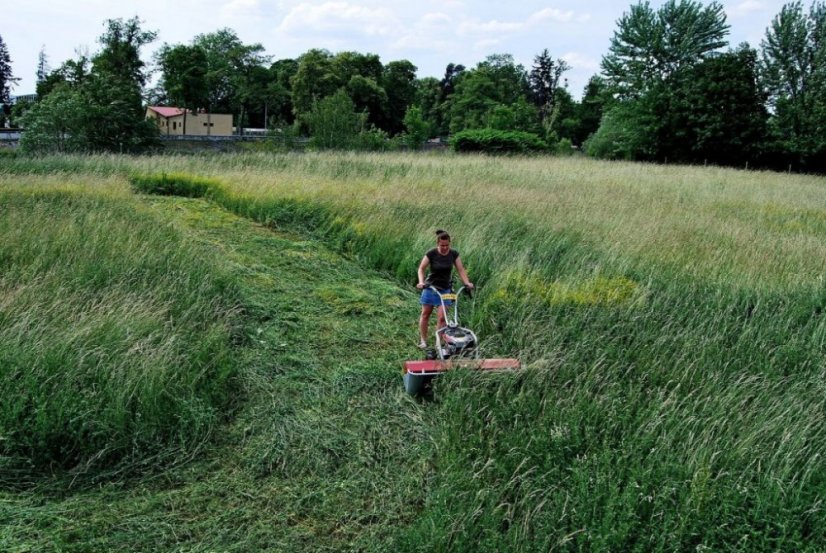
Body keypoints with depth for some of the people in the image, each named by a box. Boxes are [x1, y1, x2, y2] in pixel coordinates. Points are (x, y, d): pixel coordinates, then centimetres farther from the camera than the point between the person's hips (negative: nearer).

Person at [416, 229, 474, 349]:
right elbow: (421, 268, -9)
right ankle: (423, 340, 21)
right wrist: (421, 282, -24)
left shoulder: (453, 254, -6)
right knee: (425, 314, 9)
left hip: (445, 289, 1)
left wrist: (467, 282, -16)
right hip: (430, 287, -1)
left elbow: (460, 269, -3)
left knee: (442, 317, -7)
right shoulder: (431, 254, -14)